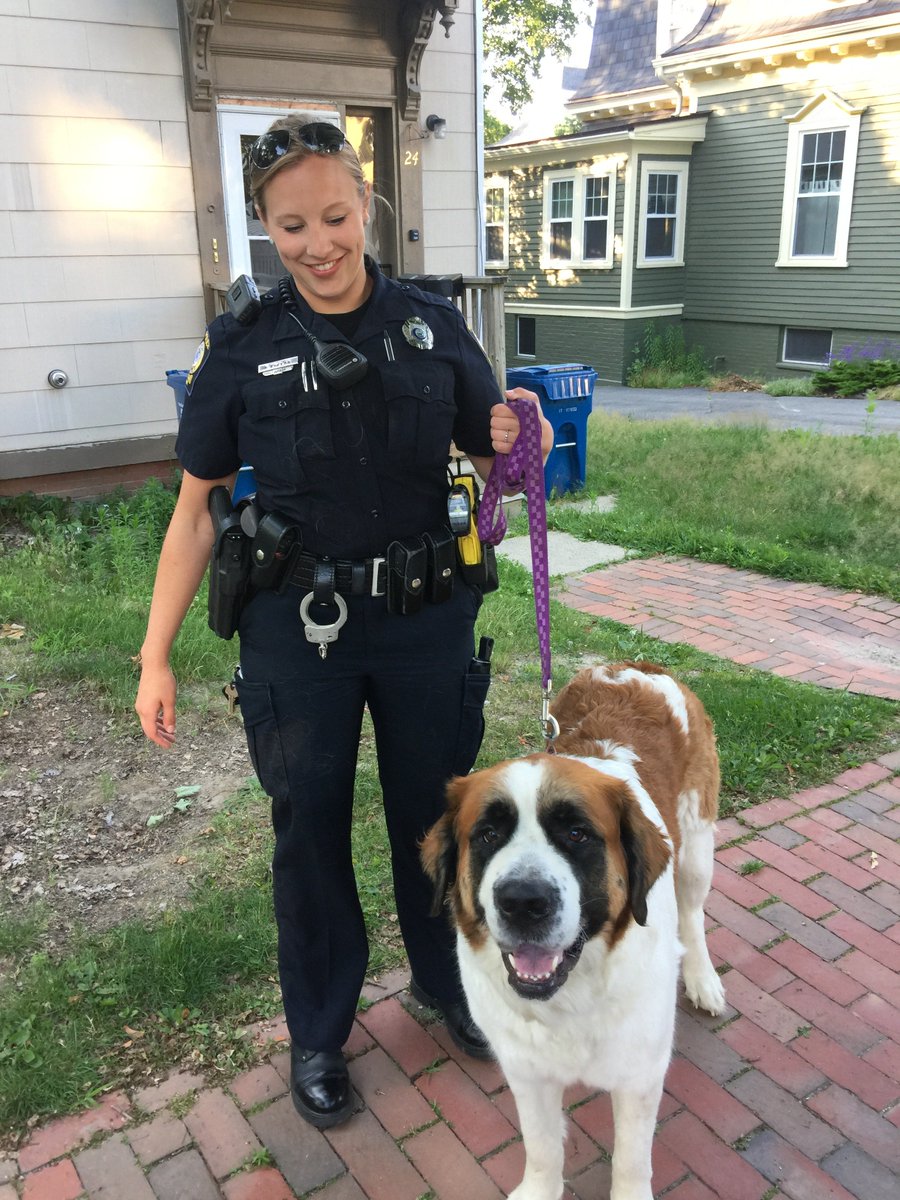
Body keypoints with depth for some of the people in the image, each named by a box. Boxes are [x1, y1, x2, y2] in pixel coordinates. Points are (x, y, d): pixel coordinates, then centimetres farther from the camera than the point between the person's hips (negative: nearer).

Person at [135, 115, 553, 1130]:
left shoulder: (431, 325, -2)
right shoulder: (241, 348, -5)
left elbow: (489, 458, 5)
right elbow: (198, 508, -2)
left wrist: (514, 443, -19)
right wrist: (156, 656, -4)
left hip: (425, 621, 2)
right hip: (299, 629, -1)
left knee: (433, 807, 17)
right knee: (309, 827, 13)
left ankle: (444, 979, 46)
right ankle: (317, 1032, 38)